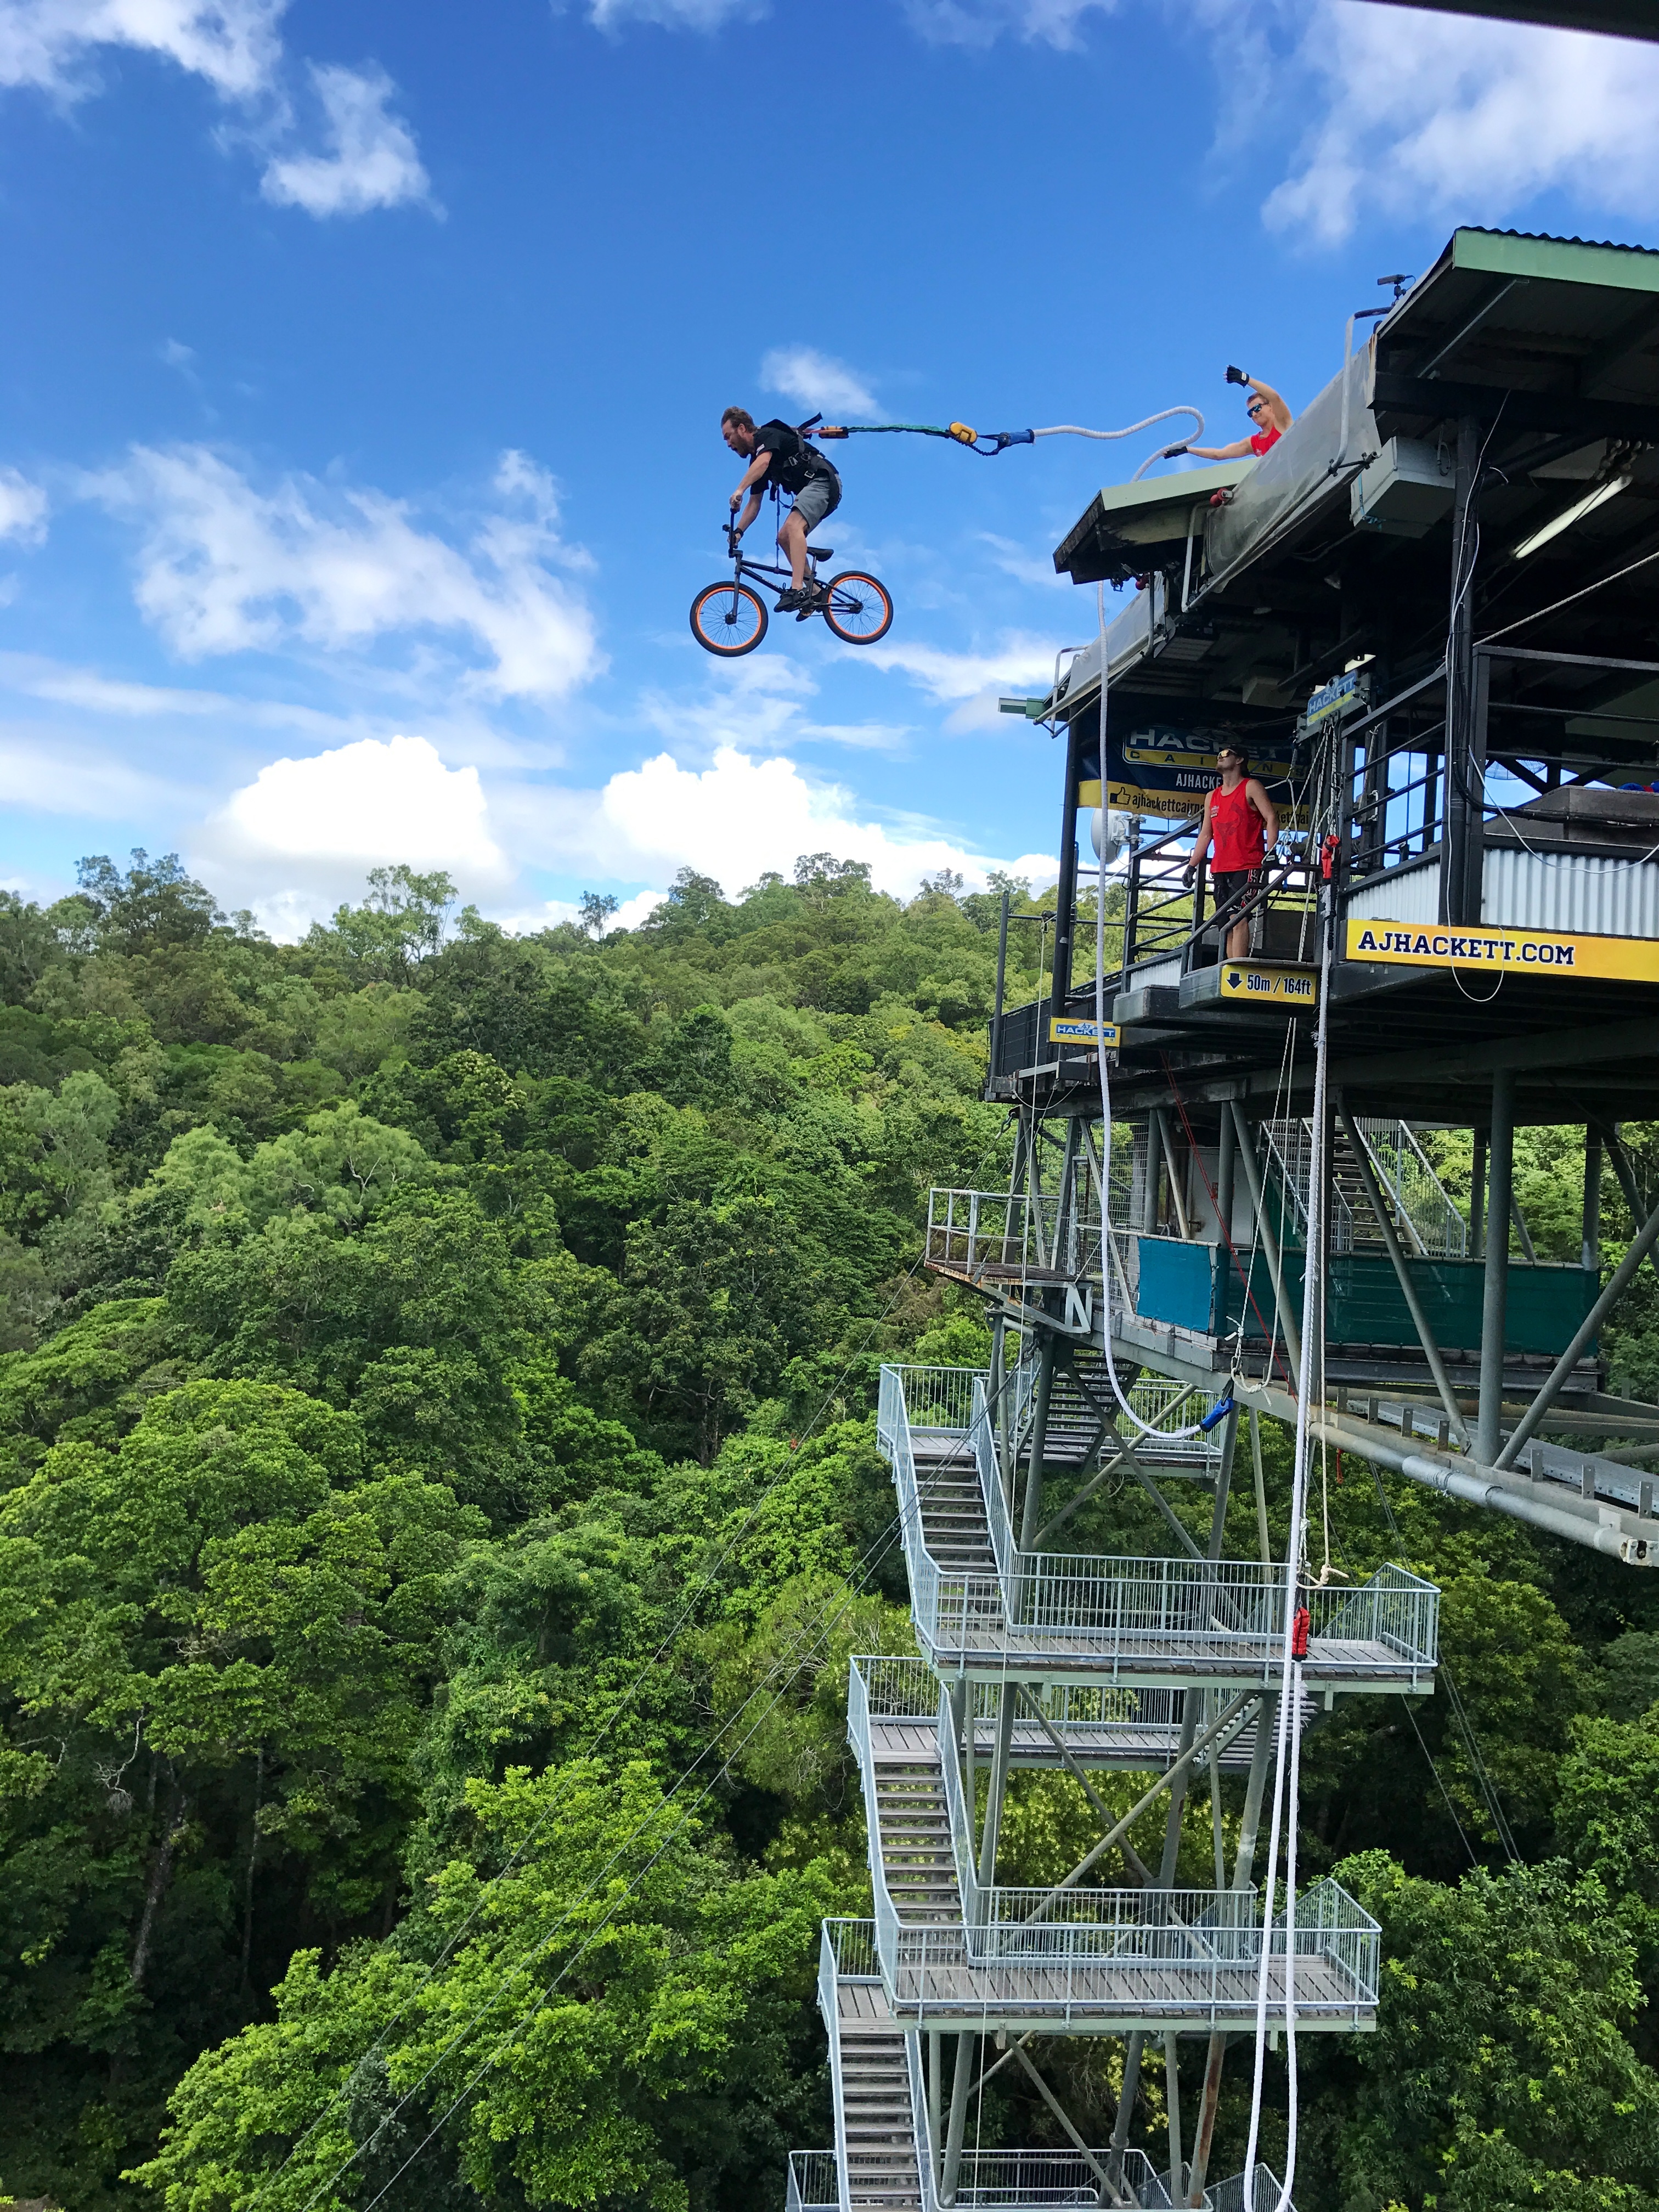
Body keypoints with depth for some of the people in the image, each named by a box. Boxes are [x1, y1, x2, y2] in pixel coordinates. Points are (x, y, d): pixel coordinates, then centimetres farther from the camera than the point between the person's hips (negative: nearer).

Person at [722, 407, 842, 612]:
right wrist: (738, 531, 5)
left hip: (823, 481, -10)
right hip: (809, 491, 10)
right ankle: (814, 592, 10)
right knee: (784, 537, 8)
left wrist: (739, 490, -38)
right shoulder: (756, 462, 18)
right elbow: (754, 504, 18)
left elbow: (763, 463, -29)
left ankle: (798, 590, -41)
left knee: (793, 526, -29)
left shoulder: (767, 435, -7)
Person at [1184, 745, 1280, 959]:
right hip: (1220, 869, 7)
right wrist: (1192, 865, 16)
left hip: (1247, 867, -7)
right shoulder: (1212, 797, 20)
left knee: (1239, 918, -17)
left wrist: (1271, 852, -18)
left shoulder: (1251, 787, 2)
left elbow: (1271, 818, -7)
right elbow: (1205, 834, 23)